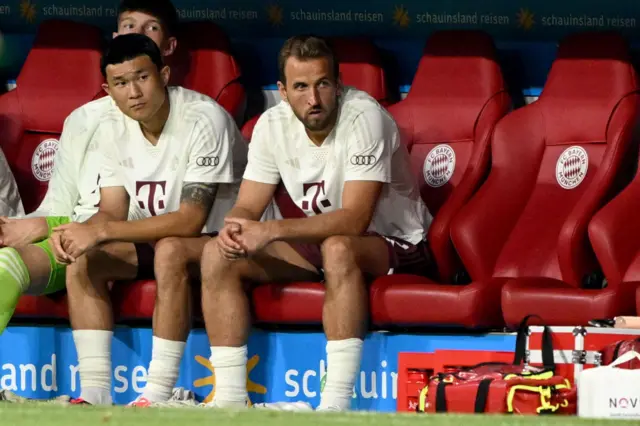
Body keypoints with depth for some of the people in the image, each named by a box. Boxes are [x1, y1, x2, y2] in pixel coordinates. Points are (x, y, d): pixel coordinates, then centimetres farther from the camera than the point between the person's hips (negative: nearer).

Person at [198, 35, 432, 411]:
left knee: (338, 247, -41)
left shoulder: (363, 116, -25)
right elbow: (247, 208, -3)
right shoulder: (273, 125, -5)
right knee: (218, 256, -11)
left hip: (395, 244, -7)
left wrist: (272, 231, -39)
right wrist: (235, 231, -29)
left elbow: (355, 219, -32)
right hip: (321, 244, 7)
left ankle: (336, 405, -41)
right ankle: (230, 399, -11)